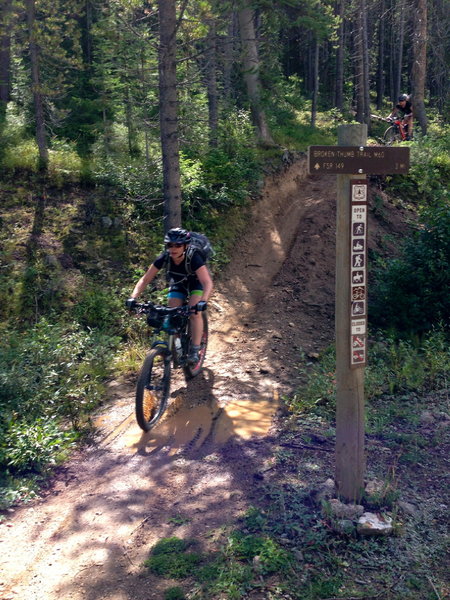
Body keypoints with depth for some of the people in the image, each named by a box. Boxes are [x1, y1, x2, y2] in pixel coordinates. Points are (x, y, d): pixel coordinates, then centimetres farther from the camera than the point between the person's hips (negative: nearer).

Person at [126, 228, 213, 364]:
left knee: (195, 312, -23)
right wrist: (133, 297, -37)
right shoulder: (164, 258, -28)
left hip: (196, 282, -3)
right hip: (178, 283, 3)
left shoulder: (193, 258, -37)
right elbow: (145, 279, -24)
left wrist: (203, 302, -62)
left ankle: (195, 350, -14)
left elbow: (207, 282, -45)